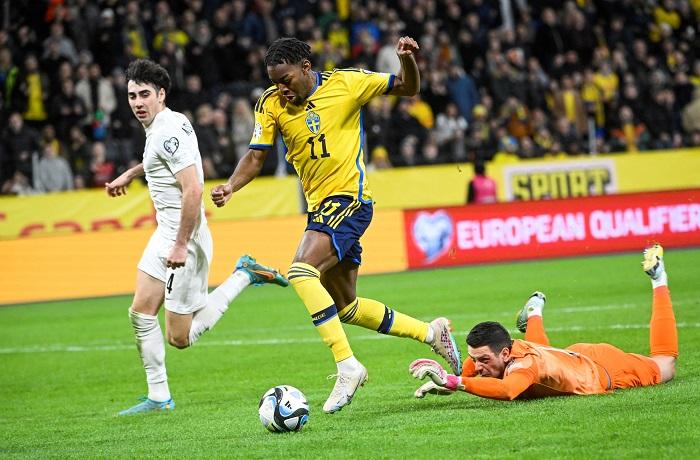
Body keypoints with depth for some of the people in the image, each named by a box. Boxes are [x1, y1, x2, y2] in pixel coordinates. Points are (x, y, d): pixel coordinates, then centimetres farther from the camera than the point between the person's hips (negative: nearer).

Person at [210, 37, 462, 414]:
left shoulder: (345, 83, -8)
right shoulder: (271, 104, 2)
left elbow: (407, 88, 1)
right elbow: (256, 156, 2)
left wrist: (406, 58, -21)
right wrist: (230, 187, -16)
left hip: (349, 200, -7)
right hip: (319, 207, 7)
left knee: (302, 272, -29)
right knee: (347, 308, 14)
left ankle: (347, 365, -25)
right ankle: (431, 333, 32)